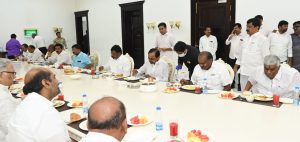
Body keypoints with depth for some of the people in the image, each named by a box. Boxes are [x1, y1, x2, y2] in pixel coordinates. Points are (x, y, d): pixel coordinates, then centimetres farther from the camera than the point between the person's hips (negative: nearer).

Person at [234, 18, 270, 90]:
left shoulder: (262, 39, -6)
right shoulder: (246, 39, 15)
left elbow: (266, 57, -8)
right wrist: (235, 67, 18)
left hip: (255, 73, -7)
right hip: (243, 73, 7)